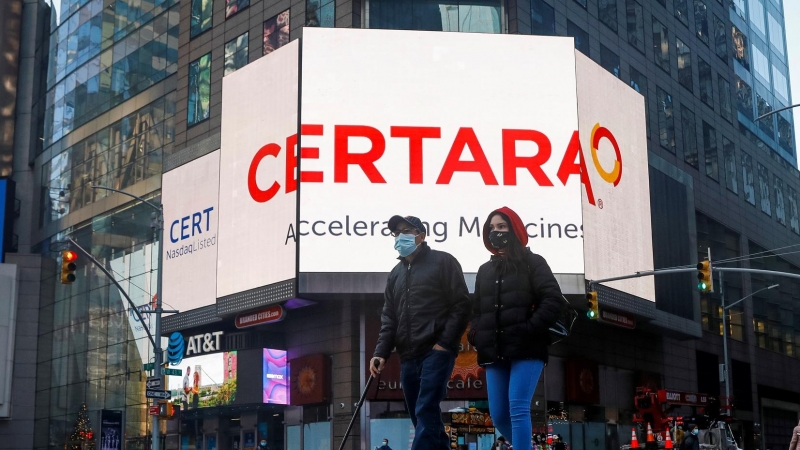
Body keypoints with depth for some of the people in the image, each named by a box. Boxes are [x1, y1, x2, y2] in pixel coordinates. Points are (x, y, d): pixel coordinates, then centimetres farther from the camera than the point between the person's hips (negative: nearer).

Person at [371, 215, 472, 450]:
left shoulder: (443, 262, 2)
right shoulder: (396, 274, 20)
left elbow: (461, 305, -5)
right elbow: (389, 318, 16)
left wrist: (445, 343, -14)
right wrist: (381, 352, 2)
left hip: (436, 352, -7)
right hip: (408, 357, 7)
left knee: (425, 412, -15)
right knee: (425, 418, 8)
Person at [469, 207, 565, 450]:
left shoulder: (532, 263, 7)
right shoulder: (485, 270, 21)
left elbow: (553, 300, -4)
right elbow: (476, 310, 25)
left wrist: (531, 329, -16)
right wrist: (475, 335, 5)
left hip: (526, 349, -5)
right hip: (495, 353, 5)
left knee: (518, 410, -17)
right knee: (498, 416, 4)